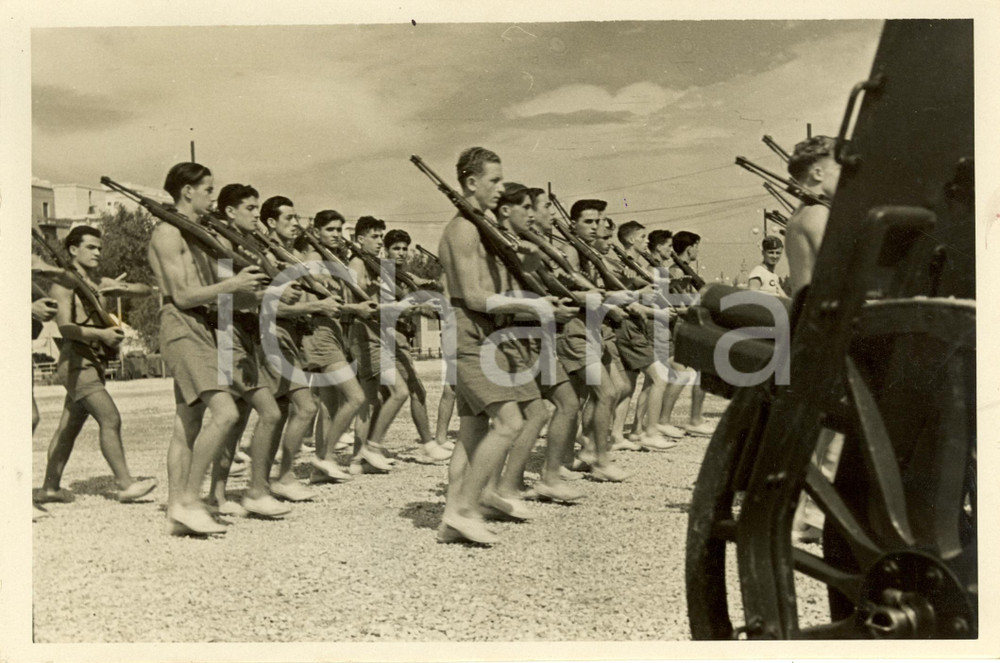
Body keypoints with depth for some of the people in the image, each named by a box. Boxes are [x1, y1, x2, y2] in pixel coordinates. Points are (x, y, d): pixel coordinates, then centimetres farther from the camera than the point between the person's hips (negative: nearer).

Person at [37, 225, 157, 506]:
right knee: (111, 419, -17)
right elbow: (65, 327, -15)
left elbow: (145, 290, 14)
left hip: (95, 362, 8)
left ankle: (50, 487, 20)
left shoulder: (100, 282, 17)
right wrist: (101, 333, -27)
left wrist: (122, 287, -5)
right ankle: (125, 483, -18)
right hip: (77, 361, -8)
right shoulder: (63, 284, -4)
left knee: (69, 428, 12)